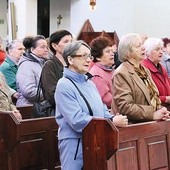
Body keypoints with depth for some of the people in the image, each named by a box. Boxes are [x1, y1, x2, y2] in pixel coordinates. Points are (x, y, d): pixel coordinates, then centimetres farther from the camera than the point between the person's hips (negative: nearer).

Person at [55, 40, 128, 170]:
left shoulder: (90, 84, 13)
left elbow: (102, 110, 16)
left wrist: (113, 118, -8)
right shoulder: (64, 86, -13)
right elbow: (77, 120, -22)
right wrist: (112, 122, -21)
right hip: (75, 144, -8)